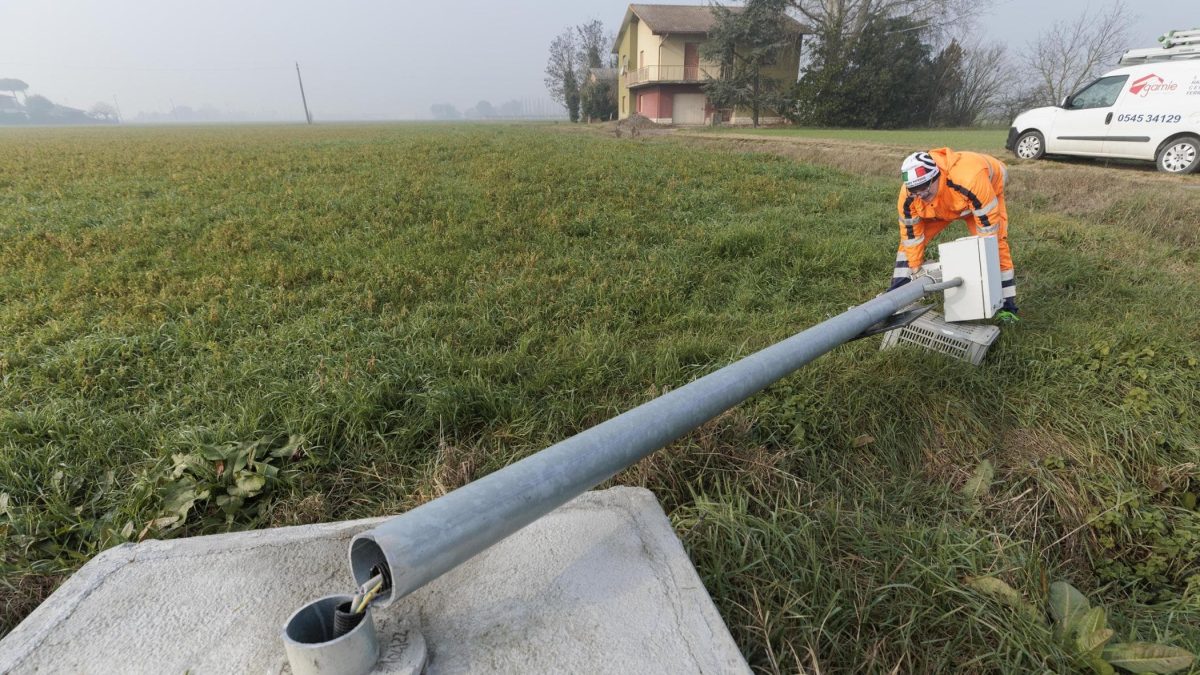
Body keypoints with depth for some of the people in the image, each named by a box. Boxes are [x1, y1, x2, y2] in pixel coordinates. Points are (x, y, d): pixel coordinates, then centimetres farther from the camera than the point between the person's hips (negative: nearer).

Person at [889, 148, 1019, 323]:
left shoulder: (970, 180, -48)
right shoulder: (908, 198, -35)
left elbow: (988, 226, -37)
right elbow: (911, 238, -22)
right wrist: (913, 272, -19)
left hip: (986, 192, -3)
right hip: (940, 206, 3)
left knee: (996, 242, -16)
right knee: (909, 239, -10)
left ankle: (1006, 305, -5)